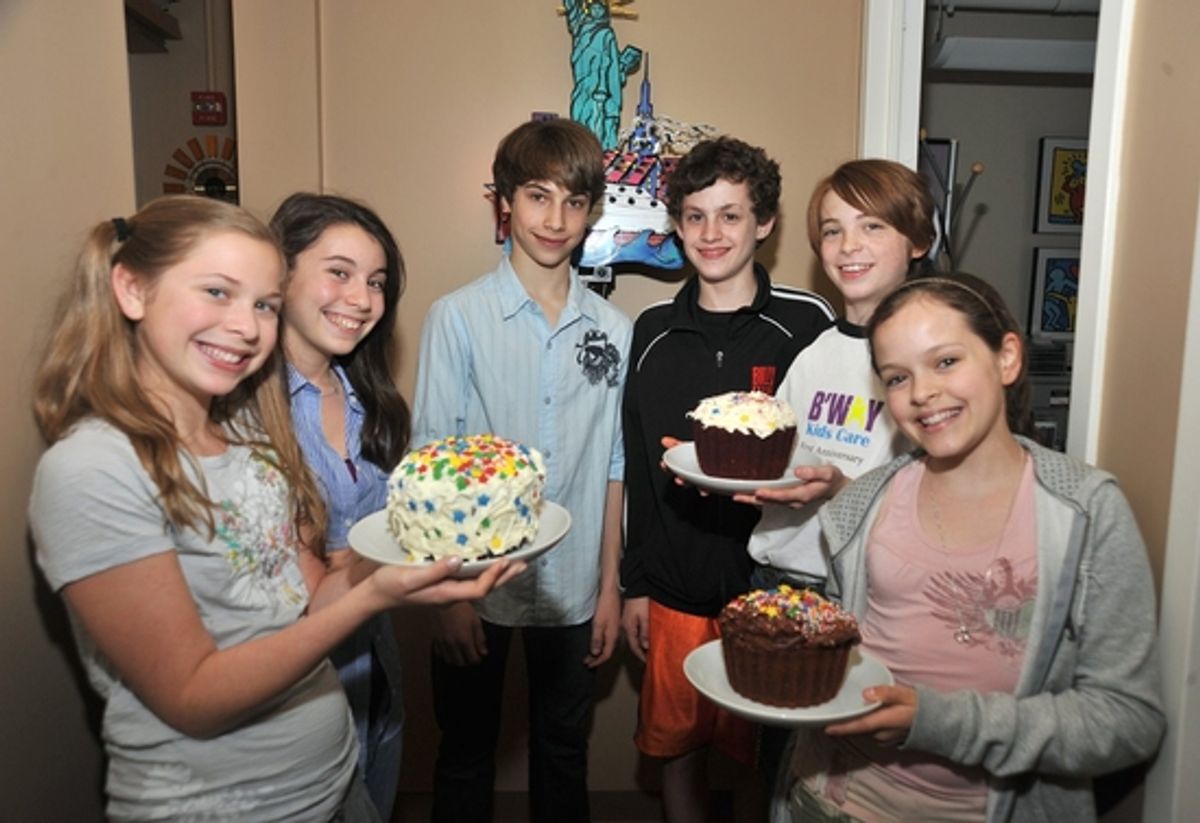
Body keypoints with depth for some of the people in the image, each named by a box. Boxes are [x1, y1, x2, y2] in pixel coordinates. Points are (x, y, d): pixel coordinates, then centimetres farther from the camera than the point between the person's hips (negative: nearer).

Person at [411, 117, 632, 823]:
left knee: (564, 753, 20)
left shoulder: (613, 329, 0)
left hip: (573, 589, 3)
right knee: (466, 752, 16)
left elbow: (613, 466, 4)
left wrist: (610, 587, 5)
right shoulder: (458, 317, -8)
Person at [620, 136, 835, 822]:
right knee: (678, 751, 15)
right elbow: (639, 467, 8)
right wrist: (634, 584, 8)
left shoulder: (807, 323, -5)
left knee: (767, 759, 12)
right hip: (676, 591, 3)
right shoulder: (653, 331, 5)